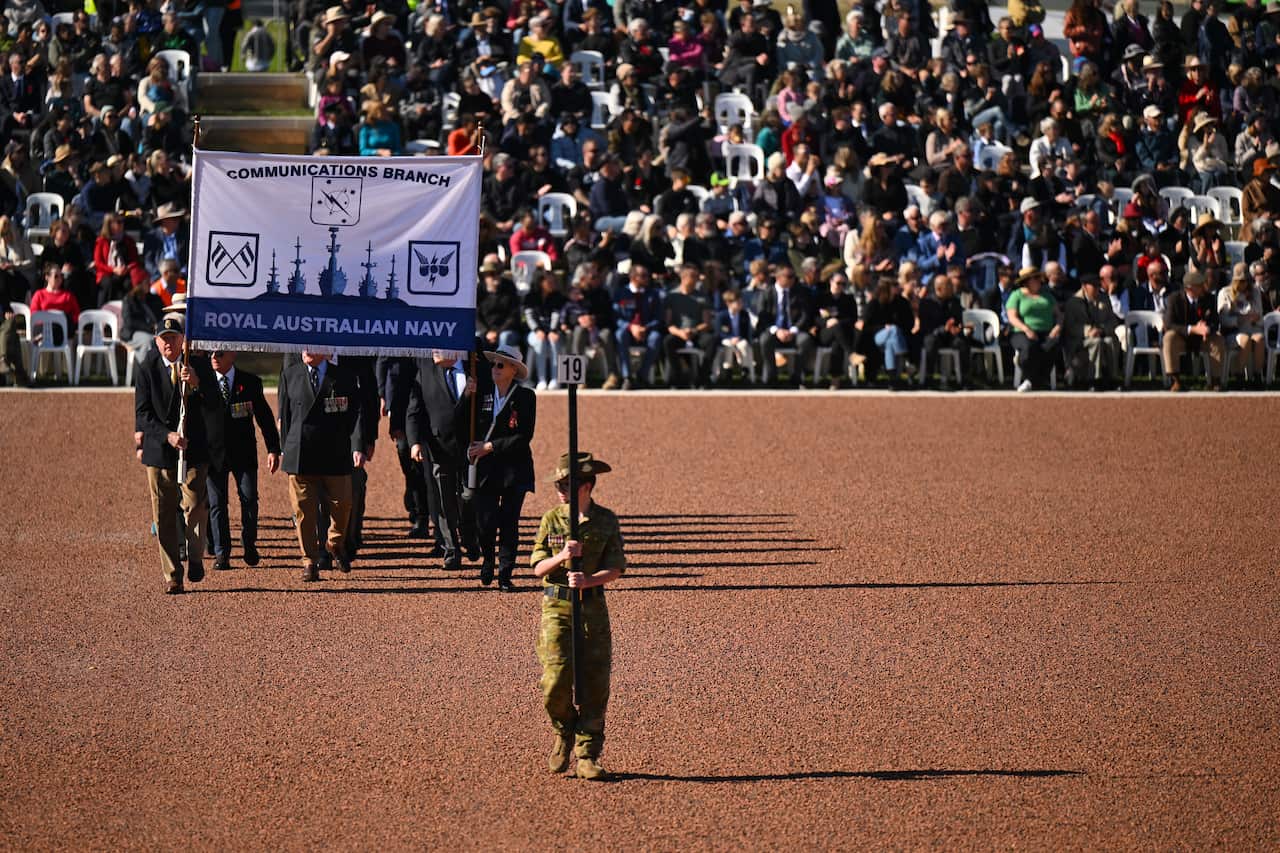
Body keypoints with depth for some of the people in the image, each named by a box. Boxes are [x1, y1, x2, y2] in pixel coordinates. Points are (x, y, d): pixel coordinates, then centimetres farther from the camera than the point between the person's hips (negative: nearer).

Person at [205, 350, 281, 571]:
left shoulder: (250, 382, 2)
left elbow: (265, 417, 4)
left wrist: (273, 449, -1)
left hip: (243, 452, 0)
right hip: (213, 451, 0)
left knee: (249, 499, -3)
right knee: (216, 503, 1)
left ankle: (248, 543, 20)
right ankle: (221, 553, 9)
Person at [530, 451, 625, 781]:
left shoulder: (606, 521, 2)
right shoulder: (552, 519, 3)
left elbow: (615, 569, -3)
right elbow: (538, 567, 0)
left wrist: (588, 580, -22)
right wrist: (561, 557, -20)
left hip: (593, 607, 1)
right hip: (557, 606, 0)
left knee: (595, 682, -1)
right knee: (557, 679, -11)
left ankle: (587, 756, 7)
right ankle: (564, 734, 18)